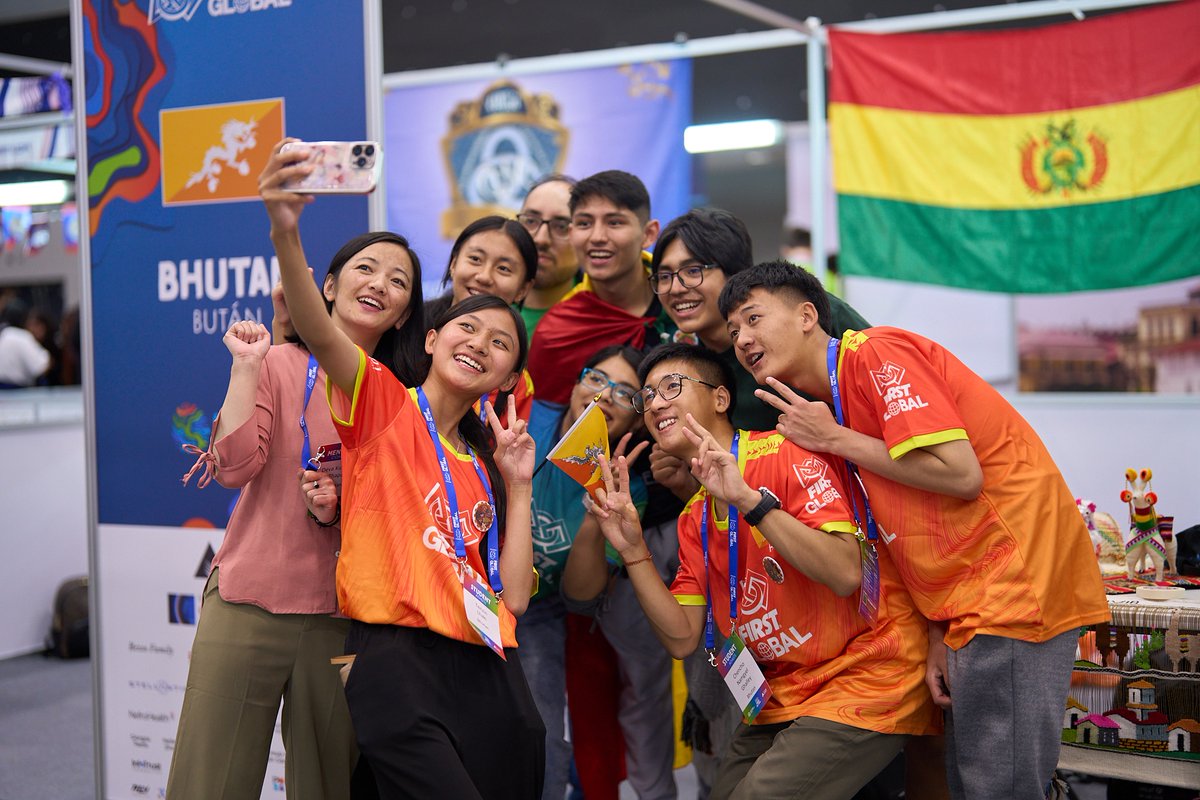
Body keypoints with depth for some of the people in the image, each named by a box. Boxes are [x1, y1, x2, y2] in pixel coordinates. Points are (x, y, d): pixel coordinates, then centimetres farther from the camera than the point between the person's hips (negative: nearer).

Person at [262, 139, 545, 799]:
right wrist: (284, 231, -33)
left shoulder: (481, 465, 20)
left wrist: (517, 486, 8)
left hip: (487, 673, 6)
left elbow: (513, 596, 10)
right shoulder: (384, 403, 6)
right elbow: (316, 331, -17)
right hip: (399, 659, -6)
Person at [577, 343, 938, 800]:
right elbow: (683, 639, 4)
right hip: (785, 696, 8)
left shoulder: (784, 452, -12)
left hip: (868, 677, -8)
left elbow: (845, 574, -24)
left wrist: (748, 499, -30)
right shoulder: (694, 519, 10)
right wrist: (633, 551, -6)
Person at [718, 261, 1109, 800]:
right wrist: (938, 637, 5)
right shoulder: (833, 404, 17)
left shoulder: (875, 352, -10)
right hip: (967, 606, 10)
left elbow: (958, 474, -19)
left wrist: (834, 439, -9)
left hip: (1015, 584, -10)